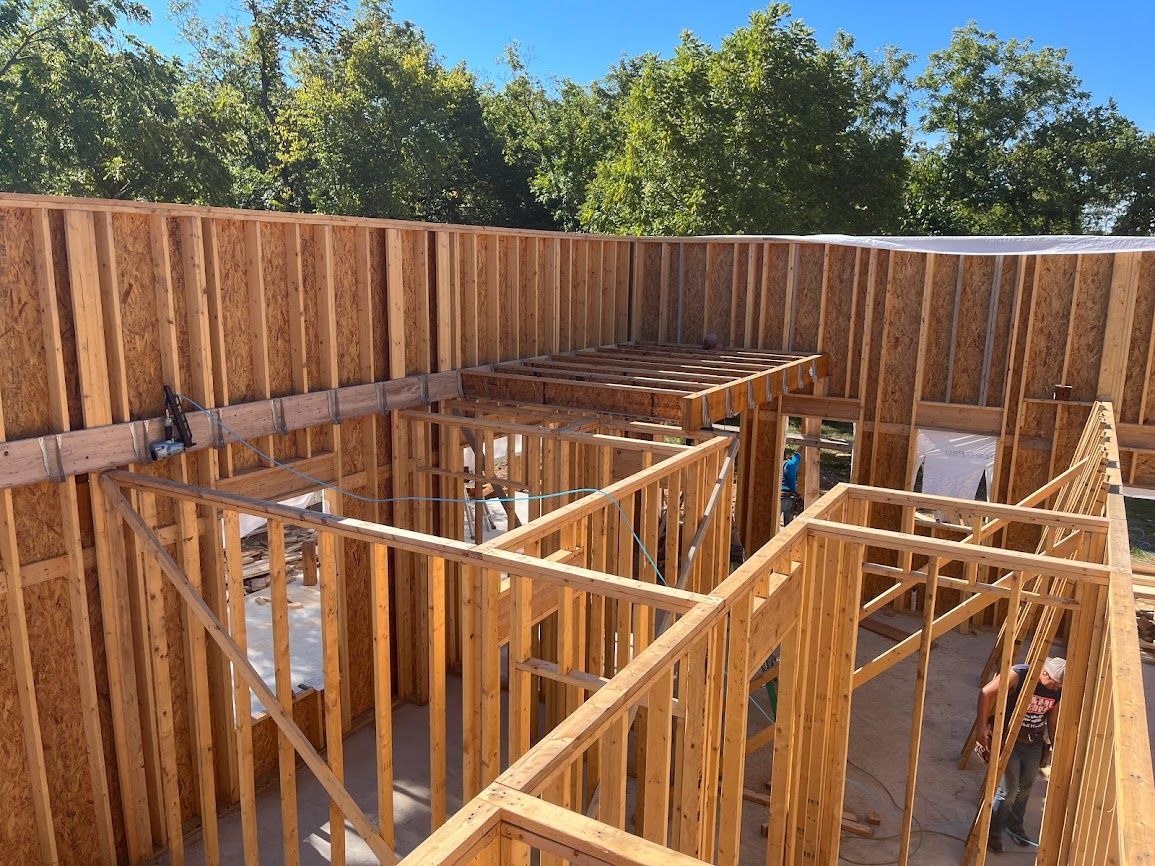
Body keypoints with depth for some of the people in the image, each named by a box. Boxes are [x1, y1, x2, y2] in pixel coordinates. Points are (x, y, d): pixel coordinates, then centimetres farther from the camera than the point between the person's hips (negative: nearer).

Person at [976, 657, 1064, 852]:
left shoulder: (1058, 691, -5)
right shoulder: (1017, 675, -22)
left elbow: (1052, 719, 10)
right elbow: (986, 693, -19)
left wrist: (1055, 747, 14)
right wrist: (982, 727, -22)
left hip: (1034, 743, 5)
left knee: (1026, 787, 17)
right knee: (1008, 790, -3)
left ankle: (1015, 826, 40)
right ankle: (993, 832, 16)